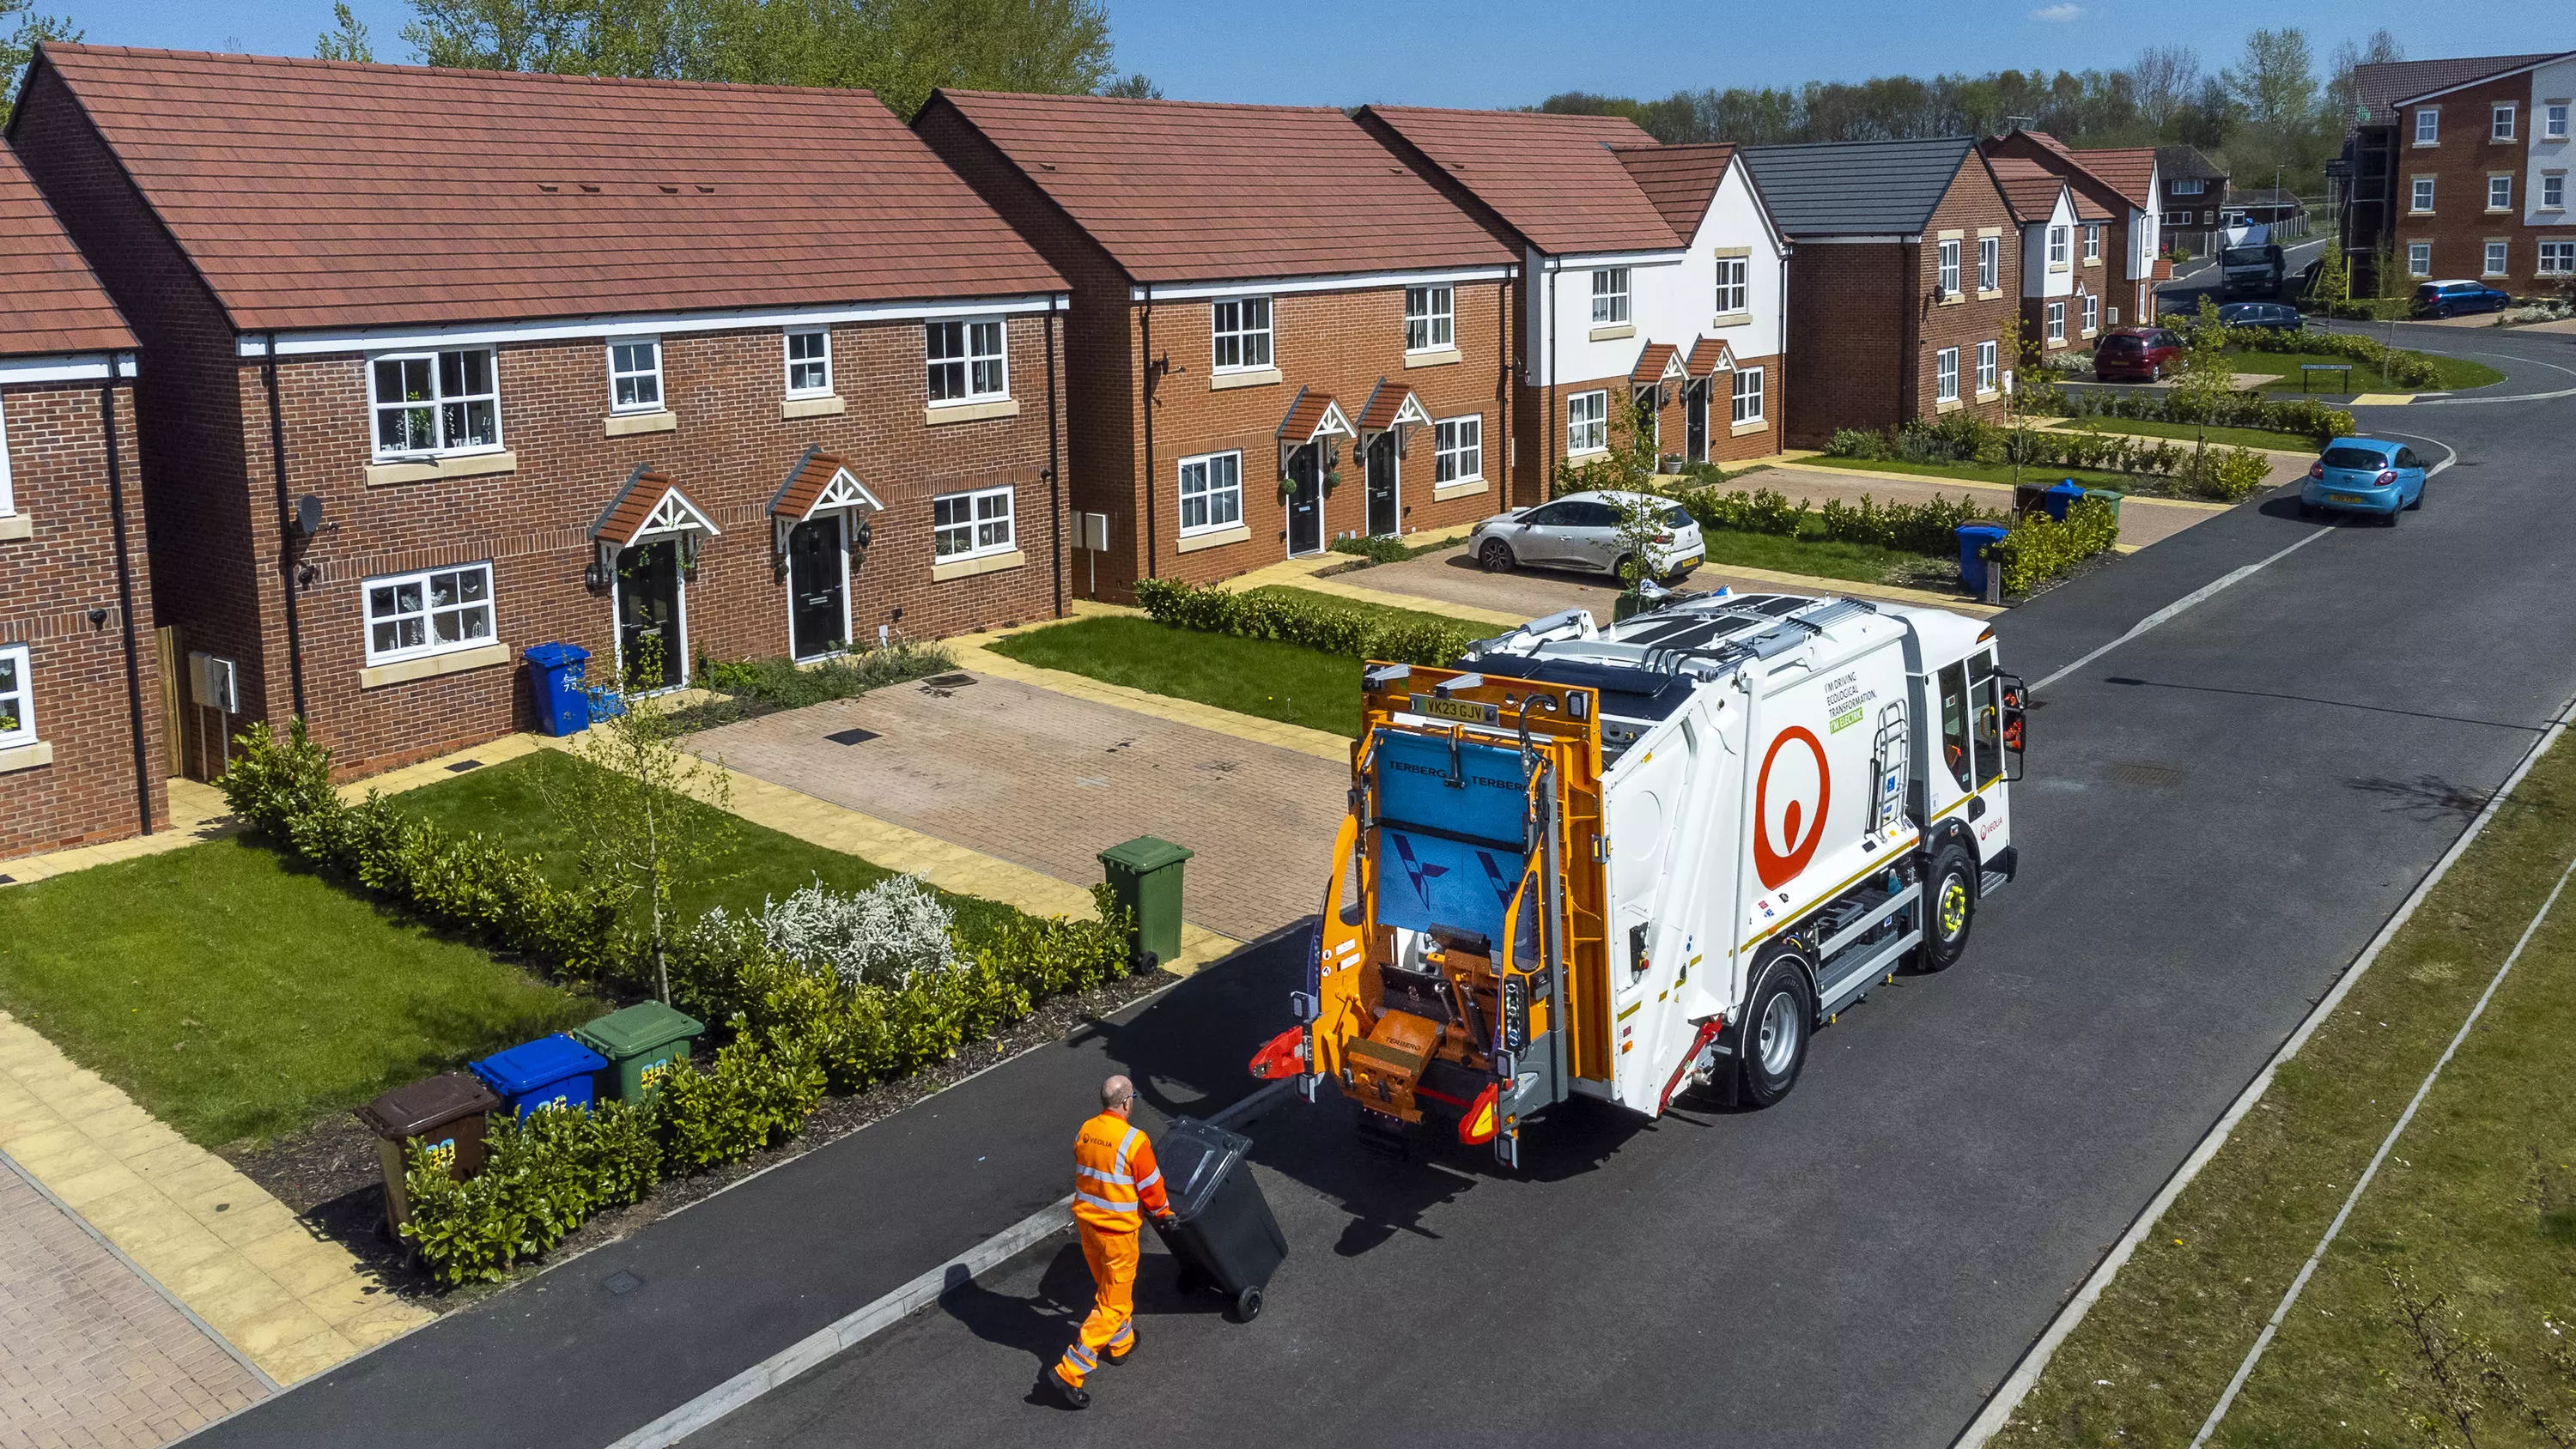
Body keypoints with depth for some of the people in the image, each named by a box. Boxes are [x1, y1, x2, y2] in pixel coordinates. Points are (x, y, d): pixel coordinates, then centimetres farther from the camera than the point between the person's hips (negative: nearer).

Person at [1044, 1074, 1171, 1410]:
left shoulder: (1084, 1132, -3)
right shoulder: (1134, 1140, -22)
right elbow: (1151, 1189, -13)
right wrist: (1165, 1212, 8)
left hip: (1086, 1222, 7)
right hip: (1117, 1231, -7)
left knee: (1107, 1287, 27)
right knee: (1112, 1305, 3)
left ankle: (1121, 1344, 46)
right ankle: (1069, 1372, -2)